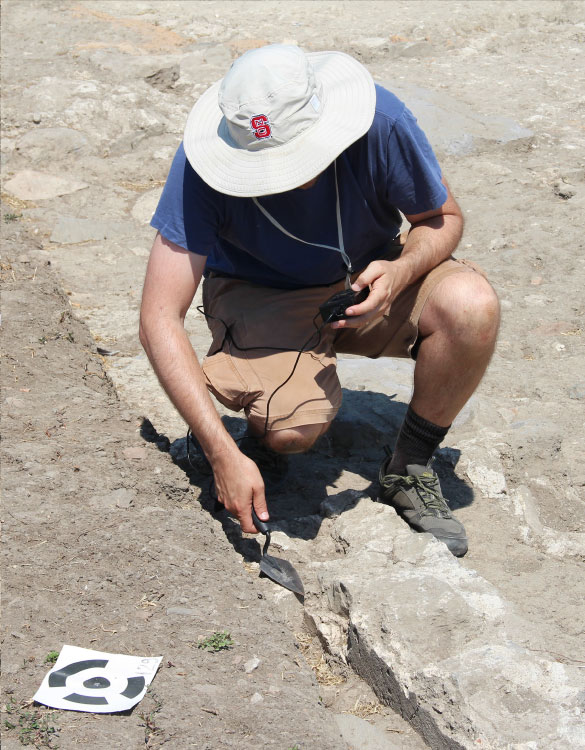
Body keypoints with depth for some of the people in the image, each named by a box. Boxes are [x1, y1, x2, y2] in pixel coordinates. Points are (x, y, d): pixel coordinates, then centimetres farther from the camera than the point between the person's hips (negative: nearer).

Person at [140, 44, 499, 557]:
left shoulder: (381, 122, -26)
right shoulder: (204, 167, -28)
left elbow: (443, 218, -6)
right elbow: (159, 320, -28)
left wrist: (401, 271, -31)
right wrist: (224, 455, -35)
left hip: (365, 281, 3)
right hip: (261, 295, -2)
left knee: (471, 304, -28)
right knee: (295, 429, -31)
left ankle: (410, 468, -4)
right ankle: (261, 426, 9)